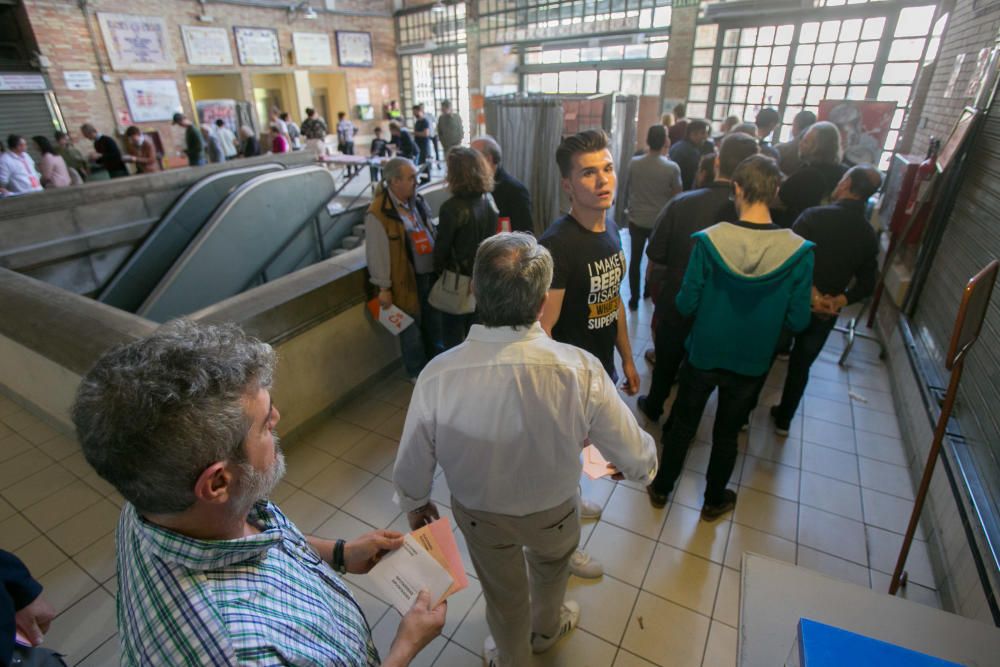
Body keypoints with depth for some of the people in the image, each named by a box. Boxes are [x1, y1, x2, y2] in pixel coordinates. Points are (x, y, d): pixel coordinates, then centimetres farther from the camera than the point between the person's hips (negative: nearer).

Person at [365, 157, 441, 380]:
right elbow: (377, 254, -16)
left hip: (430, 274, 7)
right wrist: (383, 287, -13)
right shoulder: (379, 213, -19)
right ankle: (417, 371, 31)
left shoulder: (417, 201, 5)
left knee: (434, 321, 21)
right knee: (412, 328, 10)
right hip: (407, 280, -7)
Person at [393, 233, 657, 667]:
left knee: (503, 596, 31)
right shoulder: (580, 370, -35)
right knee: (551, 565, 37)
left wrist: (415, 504, 8)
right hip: (553, 512, 1)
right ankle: (546, 629, 67)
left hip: (479, 516, 0)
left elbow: (410, 468, -16)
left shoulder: (437, 376, -32)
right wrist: (643, 464, 5)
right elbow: (638, 460, -20)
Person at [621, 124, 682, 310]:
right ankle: (649, 291, 38)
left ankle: (634, 298, 12)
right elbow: (677, 196, -6)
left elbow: (626, 189, 4)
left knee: (635, 259, 10)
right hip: (660, 221, 0)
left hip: (636, 220, 1)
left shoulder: (634, 163, -8)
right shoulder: (672, 167, -14)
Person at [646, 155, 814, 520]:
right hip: (751, 363, 1)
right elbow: (798, 321, -11)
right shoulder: (798, 251, -17)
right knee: (726, 435, 21)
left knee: (682, 425, 20)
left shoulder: (709, 241, -21)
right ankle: (714, 501, 43)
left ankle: (661, 488, 39)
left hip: (703, 354, -1)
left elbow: (686, 305, -15)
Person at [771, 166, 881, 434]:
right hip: (825, 314, 4)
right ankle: (784, 419, 34)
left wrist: (812, 295, -16)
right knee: (801, 365, 20)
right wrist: (838, 301, -10)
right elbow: (866, 285, 2)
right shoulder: (870, 236, 1)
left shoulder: (815, 216, -16)